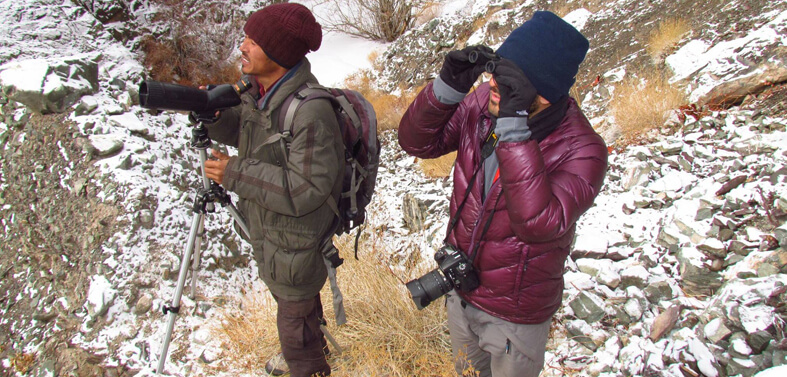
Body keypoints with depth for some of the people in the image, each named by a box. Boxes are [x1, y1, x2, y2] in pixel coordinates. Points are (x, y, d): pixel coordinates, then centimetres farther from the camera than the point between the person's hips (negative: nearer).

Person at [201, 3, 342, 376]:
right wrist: (214, 115, -8)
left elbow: (306, 191, -34)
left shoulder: (310, 112, -33)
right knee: (286, 298, 31)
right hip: (267, 232, 10)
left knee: (294, 321, 10)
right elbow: (245, 131, 14)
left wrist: (235, 173, -29)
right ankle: (313, 347, 59)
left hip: (296, 245, -9)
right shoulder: (258, 91, -5)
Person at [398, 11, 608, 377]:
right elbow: (417, 141, -11)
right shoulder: (483, 102, -14)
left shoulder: (581, 150, -28)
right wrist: (448, 86, -28)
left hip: (515, 315, -5)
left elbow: (538, 223, -42)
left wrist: (515, 129, -46)